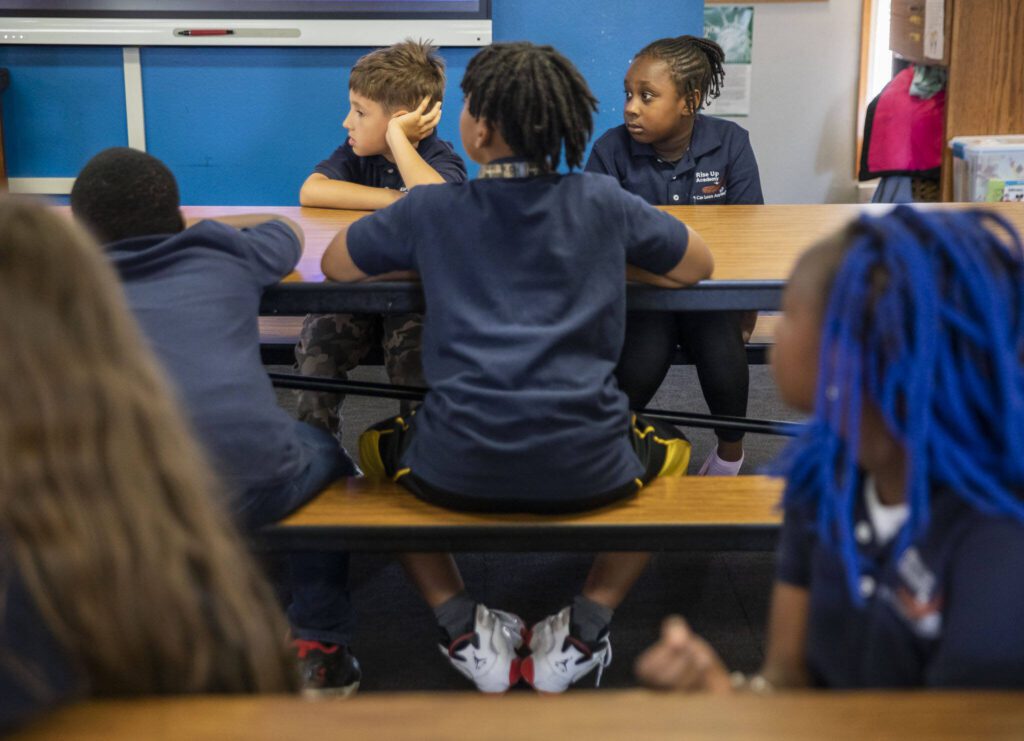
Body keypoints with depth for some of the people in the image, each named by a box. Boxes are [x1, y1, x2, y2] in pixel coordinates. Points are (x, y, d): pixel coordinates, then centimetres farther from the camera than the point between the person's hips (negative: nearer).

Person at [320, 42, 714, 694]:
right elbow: (698, 264, 20)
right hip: (587, 470, 1)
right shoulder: (603, 204, 5)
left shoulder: (431, 211, 4)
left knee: (380, 447, 34)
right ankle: (586, 624, 19)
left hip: (459, 470, 0)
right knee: (669, 447, 34)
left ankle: (463, 625, 19)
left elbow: (335, 265, 20)